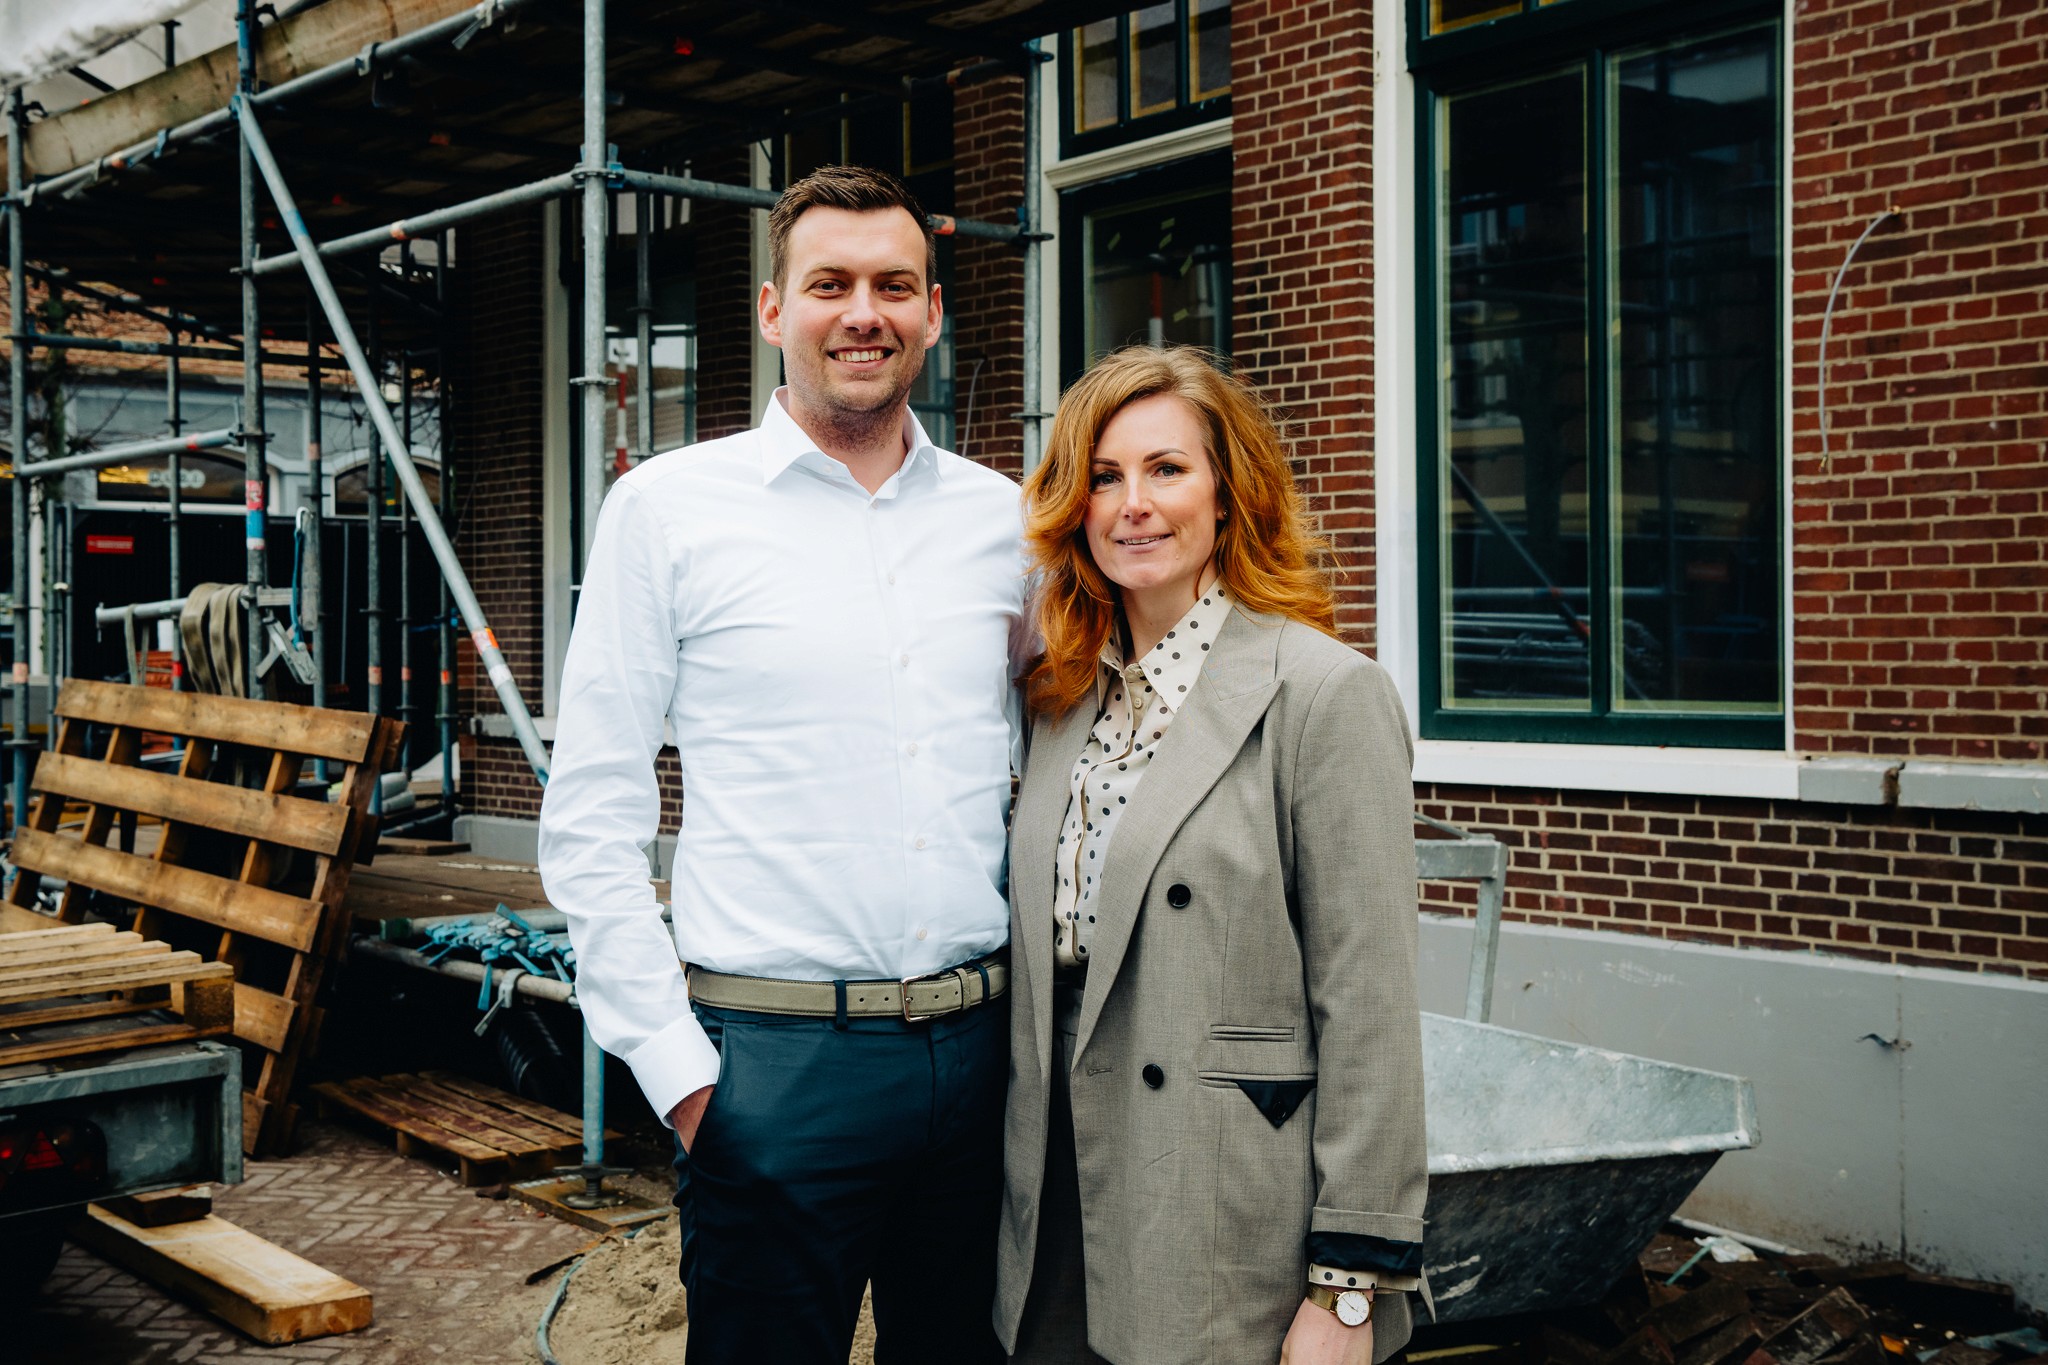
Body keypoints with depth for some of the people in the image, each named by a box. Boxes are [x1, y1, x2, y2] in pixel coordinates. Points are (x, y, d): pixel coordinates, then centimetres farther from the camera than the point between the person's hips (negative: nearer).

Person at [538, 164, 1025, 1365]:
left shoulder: (1002, 519, 7)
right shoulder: (667, 508, -3)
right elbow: (590, 821, -4)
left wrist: (1037, 991, 6)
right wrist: (675, 1068, -8)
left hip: (980, 1046, 4)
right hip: (776, 1061, -3)